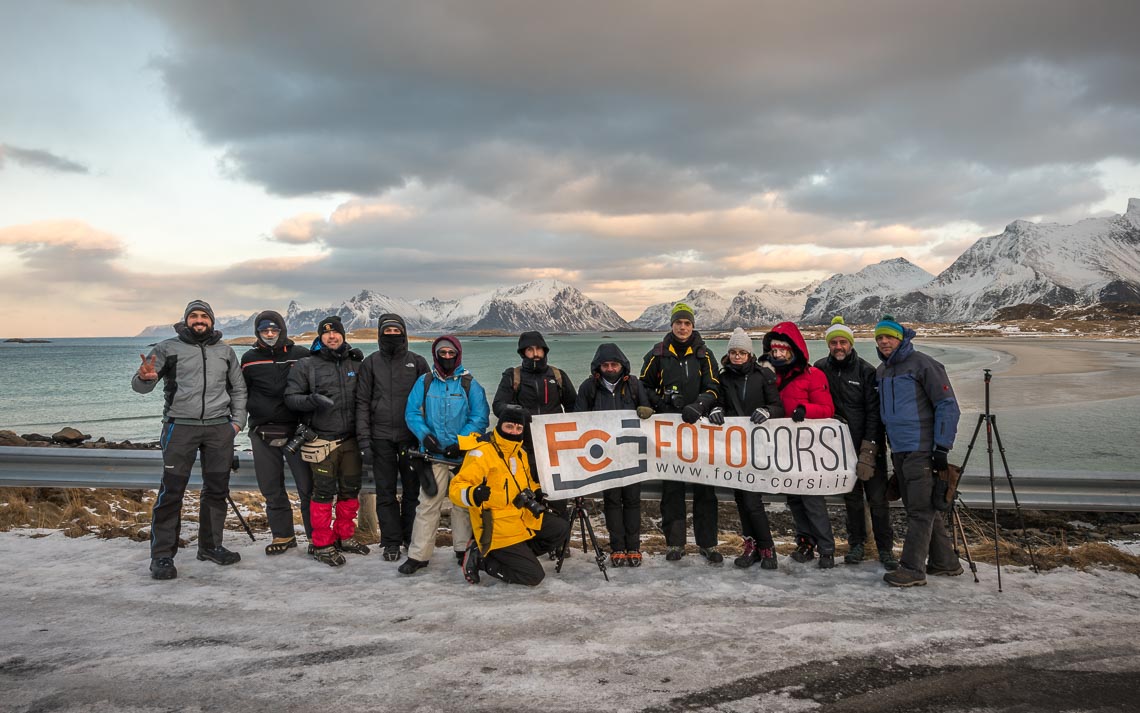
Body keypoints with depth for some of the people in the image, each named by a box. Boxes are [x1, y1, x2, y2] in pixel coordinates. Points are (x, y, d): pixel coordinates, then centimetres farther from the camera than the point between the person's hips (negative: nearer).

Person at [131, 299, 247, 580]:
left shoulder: (225, 351, 14)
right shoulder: (168, 348, 3)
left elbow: (238, 388, 21)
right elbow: (140, 385, -2)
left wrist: (238, 420, 9)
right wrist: (144, 378, -26)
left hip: (219, 428, 4)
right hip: (180, 427, -4)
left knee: (217, 489, 9)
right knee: (171, 491, -7)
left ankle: (210, 546, 22)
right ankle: (162, 555, 1)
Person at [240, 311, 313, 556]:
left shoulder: (301, 355, 1)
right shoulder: (250, 359, 7)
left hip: (296, 431, -2)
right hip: (262, 434, 2)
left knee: (307, 486, -1)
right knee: (272, 489, 9)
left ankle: (316, 535, 10)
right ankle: (283, 535, 21)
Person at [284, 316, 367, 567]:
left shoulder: (355, 364, 10)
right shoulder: (306, 365, -1)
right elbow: (290, 397, -5)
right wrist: (313, 400, -23)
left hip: (351, 440, 4)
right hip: (322, 441, -4)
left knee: (351, 490, 11)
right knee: (324, 492, -2)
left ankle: (345, 537, 27)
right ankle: (322, 545, 10)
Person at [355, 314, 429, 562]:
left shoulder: (417, 362, 5)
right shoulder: (371, 363, 5)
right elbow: (362, 402, 3)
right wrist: (364, 439, -4)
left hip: (411, 437, 0)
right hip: (381, 438, 0)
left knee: (412, 490, 6)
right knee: (385, 492, 5)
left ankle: (411, 536, 21)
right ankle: (391, 541, 15)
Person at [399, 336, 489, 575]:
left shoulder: (469, 384, 1)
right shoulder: (424, 382, 5)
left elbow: (480, 417, -3)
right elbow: (411, 413, 5)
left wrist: (461, 441, -13)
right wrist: (424, 435, -11)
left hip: (464, 454, 0)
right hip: (434, 453, 0)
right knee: (428, 503, -3)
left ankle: (463, 549, 23)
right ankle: (418, 555, 4)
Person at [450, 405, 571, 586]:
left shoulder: (520, 454, 12)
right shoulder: (481, 453, -16)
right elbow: (456, 488, -20)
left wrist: (536, 493, 8)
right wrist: (473, 494, -41)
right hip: (497, 531, -8)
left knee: (561, 528, 8)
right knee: (534, 576, -10)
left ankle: (517, 555, 8)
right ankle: (481, 559, 2)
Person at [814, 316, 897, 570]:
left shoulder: (866, 371, -7)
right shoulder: (820, 369, 2)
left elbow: (874, 412, -11)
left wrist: (869, 449, -17)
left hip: (870, 444, -2)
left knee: (877, 498, -1)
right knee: (851, 497, 11)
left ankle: (885, 548, 10)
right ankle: (856, 544, 22)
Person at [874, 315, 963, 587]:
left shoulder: (922, 364, -10)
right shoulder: (882, 371, 14)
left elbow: (948, 406, -11)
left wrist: (942, 447, -15)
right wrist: (888, 445, 21)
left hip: (921, 450, -8)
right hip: (898, 450, 8)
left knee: (920, 509, -6)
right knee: (916, 506, 13)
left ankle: (912, 569, -3)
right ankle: (945, 563, 25)